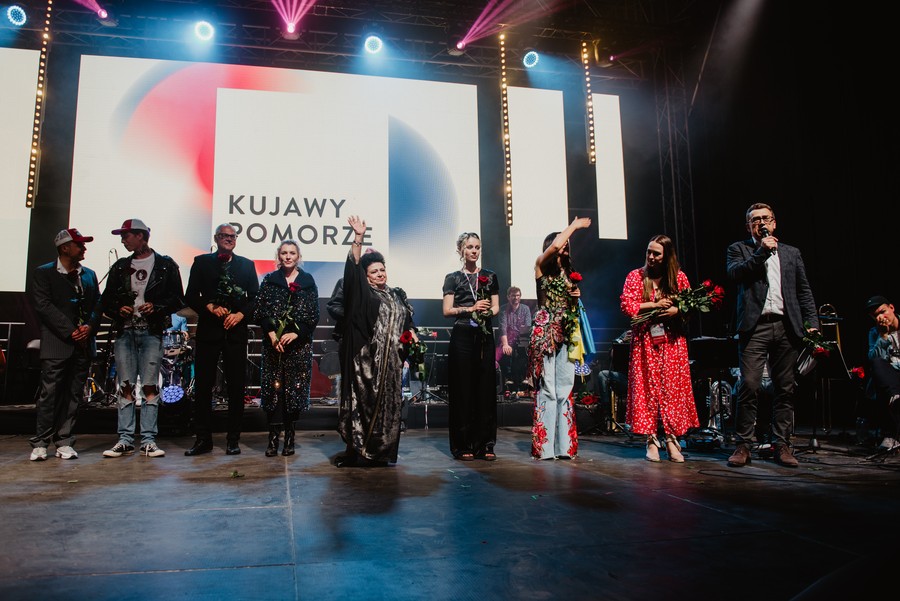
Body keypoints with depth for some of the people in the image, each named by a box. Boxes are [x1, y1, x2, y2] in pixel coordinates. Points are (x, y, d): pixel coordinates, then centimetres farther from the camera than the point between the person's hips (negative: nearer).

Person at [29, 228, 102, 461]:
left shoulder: (89, 275, 17)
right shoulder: (43, 273, 3)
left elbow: (97, 305, 13)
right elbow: (44, 306, -7)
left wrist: (90, 327, -6)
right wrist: (70, 331, -13)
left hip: (83, 343, 4)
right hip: (56, 344, -4)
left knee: (73, 395, 5)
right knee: (49, 393, -4)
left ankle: (64, 442, 11)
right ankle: (40, 443, 4)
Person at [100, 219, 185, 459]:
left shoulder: (166, 266, 7)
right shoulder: (120, 267, 18)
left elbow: (178, 299, 3)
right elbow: (105, 300, 19)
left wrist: (156, 307, -13)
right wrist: (118, 310, -2)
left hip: (152, 332, -3)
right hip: (125, 331, 4)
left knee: (150, 385, -6)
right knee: (125, 386, 1)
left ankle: (148, 440, -2)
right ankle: (125, 439, 5)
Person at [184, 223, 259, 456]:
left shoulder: (246, 265, 13)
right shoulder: (201, 262, 11)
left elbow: (255, 297, 8)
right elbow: (190, 295, 5)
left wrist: (240, 314, -8)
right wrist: (210, 307, -12)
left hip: (236, 331, 0)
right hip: (208, 331, 0)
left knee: (236, 386, 0)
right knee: (203, 386, 0)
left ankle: (233, 440, 8)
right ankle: (203, 439, 9)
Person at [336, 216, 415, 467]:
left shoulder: (397, 295, 18)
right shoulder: (363, 293, 4)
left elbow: (407, 322, 20)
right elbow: (353, 267, -9)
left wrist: (413, 338, 1)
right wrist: (358, 238, -17)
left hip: (390, 360, 5)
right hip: (366, 359, -5)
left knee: (387, 402, 5)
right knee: (365, 401, -6)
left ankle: (380, 450, 12)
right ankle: (359, 449, -2)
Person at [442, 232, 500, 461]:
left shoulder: (490, 276, 15)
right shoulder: (453, 278, 7)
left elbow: (496, 307, 10)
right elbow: (447, 310, -1)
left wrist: (487, 311, -12)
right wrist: (471, 309, -13)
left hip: (485, 336, 3)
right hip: (462, 336, -2)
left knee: (486, 388, 0)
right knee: (462, 389, -3)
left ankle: (485, 444, 5)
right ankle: (463, 445, 2)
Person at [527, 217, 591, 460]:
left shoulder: (567, 272, 21)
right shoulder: (542, 265, 3)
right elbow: (554, 246, -18)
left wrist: (576, 296, 6)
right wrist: (574, 226, -4)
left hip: (566, 332, 6)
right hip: (545, 331, -6)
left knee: (565, 389, 3)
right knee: (547, 389, -9)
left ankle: (563, 444, 6)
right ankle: (544, 446, -5)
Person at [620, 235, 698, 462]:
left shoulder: (679, 277, 7)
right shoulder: (635, 276, 4)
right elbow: (626, 305, -6)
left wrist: (677, 310, -12)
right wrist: (655, 305, -12)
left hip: (672, 341, 1)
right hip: (645, 341, -1)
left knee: (673, 388, -2)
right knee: (647, 388, -3)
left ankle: (672, 439, 4)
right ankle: (651, 440, 3)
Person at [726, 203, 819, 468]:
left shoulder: (792, 253, 19)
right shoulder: (739, 249, 12)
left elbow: (804, 291, 16)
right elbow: (734, 272, -8)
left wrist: (812, 323, 6)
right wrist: (761, 252, -10)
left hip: (786, 327, 3)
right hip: (754, 327, -3)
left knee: (785, 388, 5)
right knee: (749, 386, -9)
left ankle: (782, 445, 13)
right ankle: (743, 445, -2)